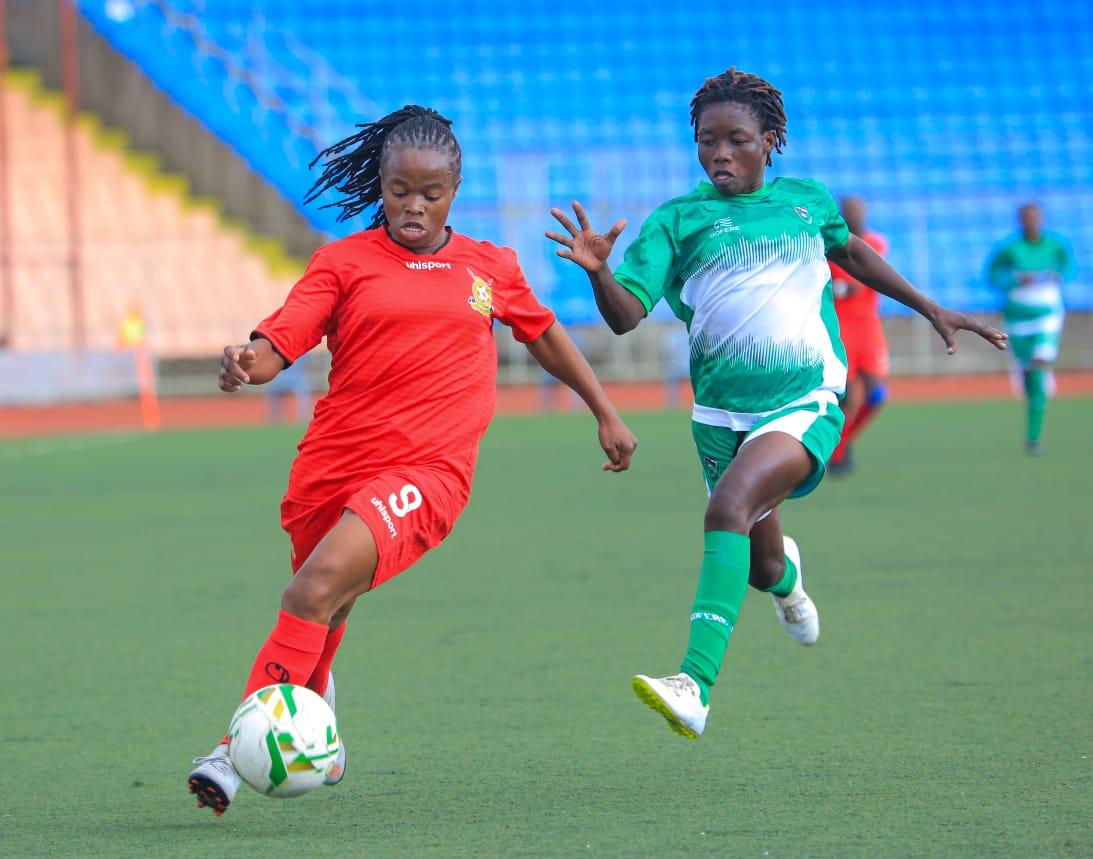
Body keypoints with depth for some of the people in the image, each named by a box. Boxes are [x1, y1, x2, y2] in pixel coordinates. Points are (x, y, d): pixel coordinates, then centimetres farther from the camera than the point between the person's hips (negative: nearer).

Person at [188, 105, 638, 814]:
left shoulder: (492, 269, 12)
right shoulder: (345, 262, 5)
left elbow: (545, 335, 29)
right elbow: (277, 344, -6)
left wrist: (608, 415, 32)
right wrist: (246, 363, -29)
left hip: (428, 471, -2)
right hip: (332, 464, 2)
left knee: (321, 585, -26)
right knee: (321, 625, 17)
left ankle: (238, 754, -28)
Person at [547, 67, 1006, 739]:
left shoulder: (806, 199, 7)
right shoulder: (678, 220, 0)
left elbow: (851, 251, 28)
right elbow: (627, 316, -10)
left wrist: (932, 311, 33)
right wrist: (598, 271, -31)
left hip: (805, 403, -2)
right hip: (722, 412, 2)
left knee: (730, 505, -30)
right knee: (760, 567, 15)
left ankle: (696, 687, -40)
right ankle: (786, 573, 58)